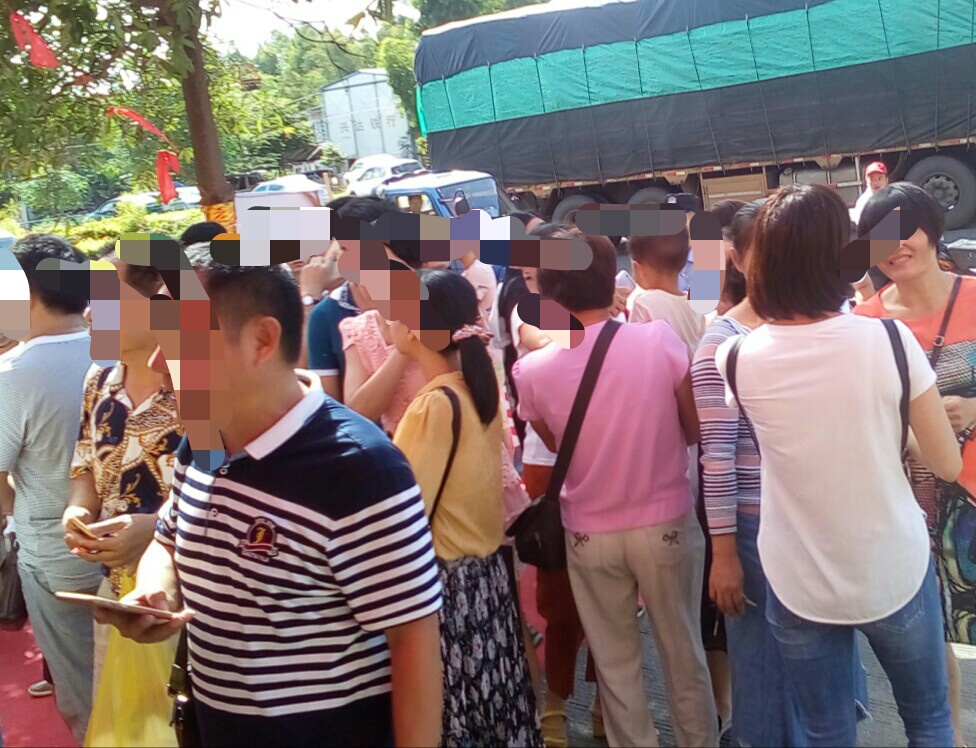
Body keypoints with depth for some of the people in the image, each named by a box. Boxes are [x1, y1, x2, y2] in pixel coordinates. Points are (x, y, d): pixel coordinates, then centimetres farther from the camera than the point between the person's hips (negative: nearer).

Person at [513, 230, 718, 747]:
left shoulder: (532, 370, -14)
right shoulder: (660, 340, -17)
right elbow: (695, 430, -3)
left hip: (589, 533, 0)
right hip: (666, 524, 0)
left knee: (614, 661, 18)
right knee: (683, 653, 20)